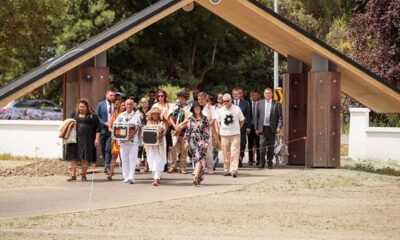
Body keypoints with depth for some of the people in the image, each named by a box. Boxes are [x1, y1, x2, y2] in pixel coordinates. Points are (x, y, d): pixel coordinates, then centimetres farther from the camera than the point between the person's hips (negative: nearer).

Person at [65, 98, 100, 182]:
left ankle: (84, 176, 9)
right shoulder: (74, 115, 15)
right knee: (73, 157, 1)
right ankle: (73, 175, 7)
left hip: (86, 140, -3)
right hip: (74, 139, 3)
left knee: (85, 158, -1)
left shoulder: (92, 116, 4)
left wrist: (97, 139, -4)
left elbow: (97, 128, 2)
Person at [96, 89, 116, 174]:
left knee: (108, 149, -11)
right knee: (103, 149, 9)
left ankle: (107, 167, -11)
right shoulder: (100, 105, 5)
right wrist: (105, 123, -11)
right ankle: (107, 165, 24)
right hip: (103, 129, 2)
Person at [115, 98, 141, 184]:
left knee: (132, 159, -8)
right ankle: (126, 177, 7)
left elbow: (137, 127, -5)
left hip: (133, 140, -3)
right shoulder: (121, 115, 14)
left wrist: (131, 134, -22)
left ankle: (131, 177, -15)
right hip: (123, 140, 3)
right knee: (124, 159, 3)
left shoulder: (136, 115, 6)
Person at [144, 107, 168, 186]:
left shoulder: (162, 122, 2)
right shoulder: (149, 122, 13)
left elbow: (165, 131, -12)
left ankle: (156, 179, -16)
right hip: (150, 144, 4)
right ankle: (155, 177, 12)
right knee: (152, 160, 2)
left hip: (159, 143, -4)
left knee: (158, 161, -9)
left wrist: (161, 135, -32)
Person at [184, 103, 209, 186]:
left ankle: (196, 177, -21)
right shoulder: (190, 119, 8)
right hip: (192, 141, 3)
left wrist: (207, 142, -5)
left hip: (201, 141, -3)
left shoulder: (204, 119, 2)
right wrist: (186, 141, 3)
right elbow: (187, 130, 9)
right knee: (196, 159, 3)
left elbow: (207, 131, 1)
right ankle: (199, 176, 15)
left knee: (199, 158, -13)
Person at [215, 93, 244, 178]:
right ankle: (227, 170, 14)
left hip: (235, 134, -2)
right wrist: (223, 129, 9)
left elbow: (242, 120, 12)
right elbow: (218, 122, 18)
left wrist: (236, 128, 9)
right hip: (224, 135, 2)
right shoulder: (220, 110, 6)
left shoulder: (237, 109, 1)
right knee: (226, 153, 4)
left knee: (235, 152, -11)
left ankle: (234, 170, -16)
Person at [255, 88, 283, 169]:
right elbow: (257, 117, 10)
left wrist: (279, 127, -9)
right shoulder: (260, 103, 9)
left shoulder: (276, 104, 4)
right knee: (262, 145, -9)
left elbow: (280, 117, 3)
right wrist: (256, 128, 5)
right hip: (263, 128, 0)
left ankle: (270, 163, 13)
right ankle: (262, 162, -1)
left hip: (272, 128, 0)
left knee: (271, 147, 4)